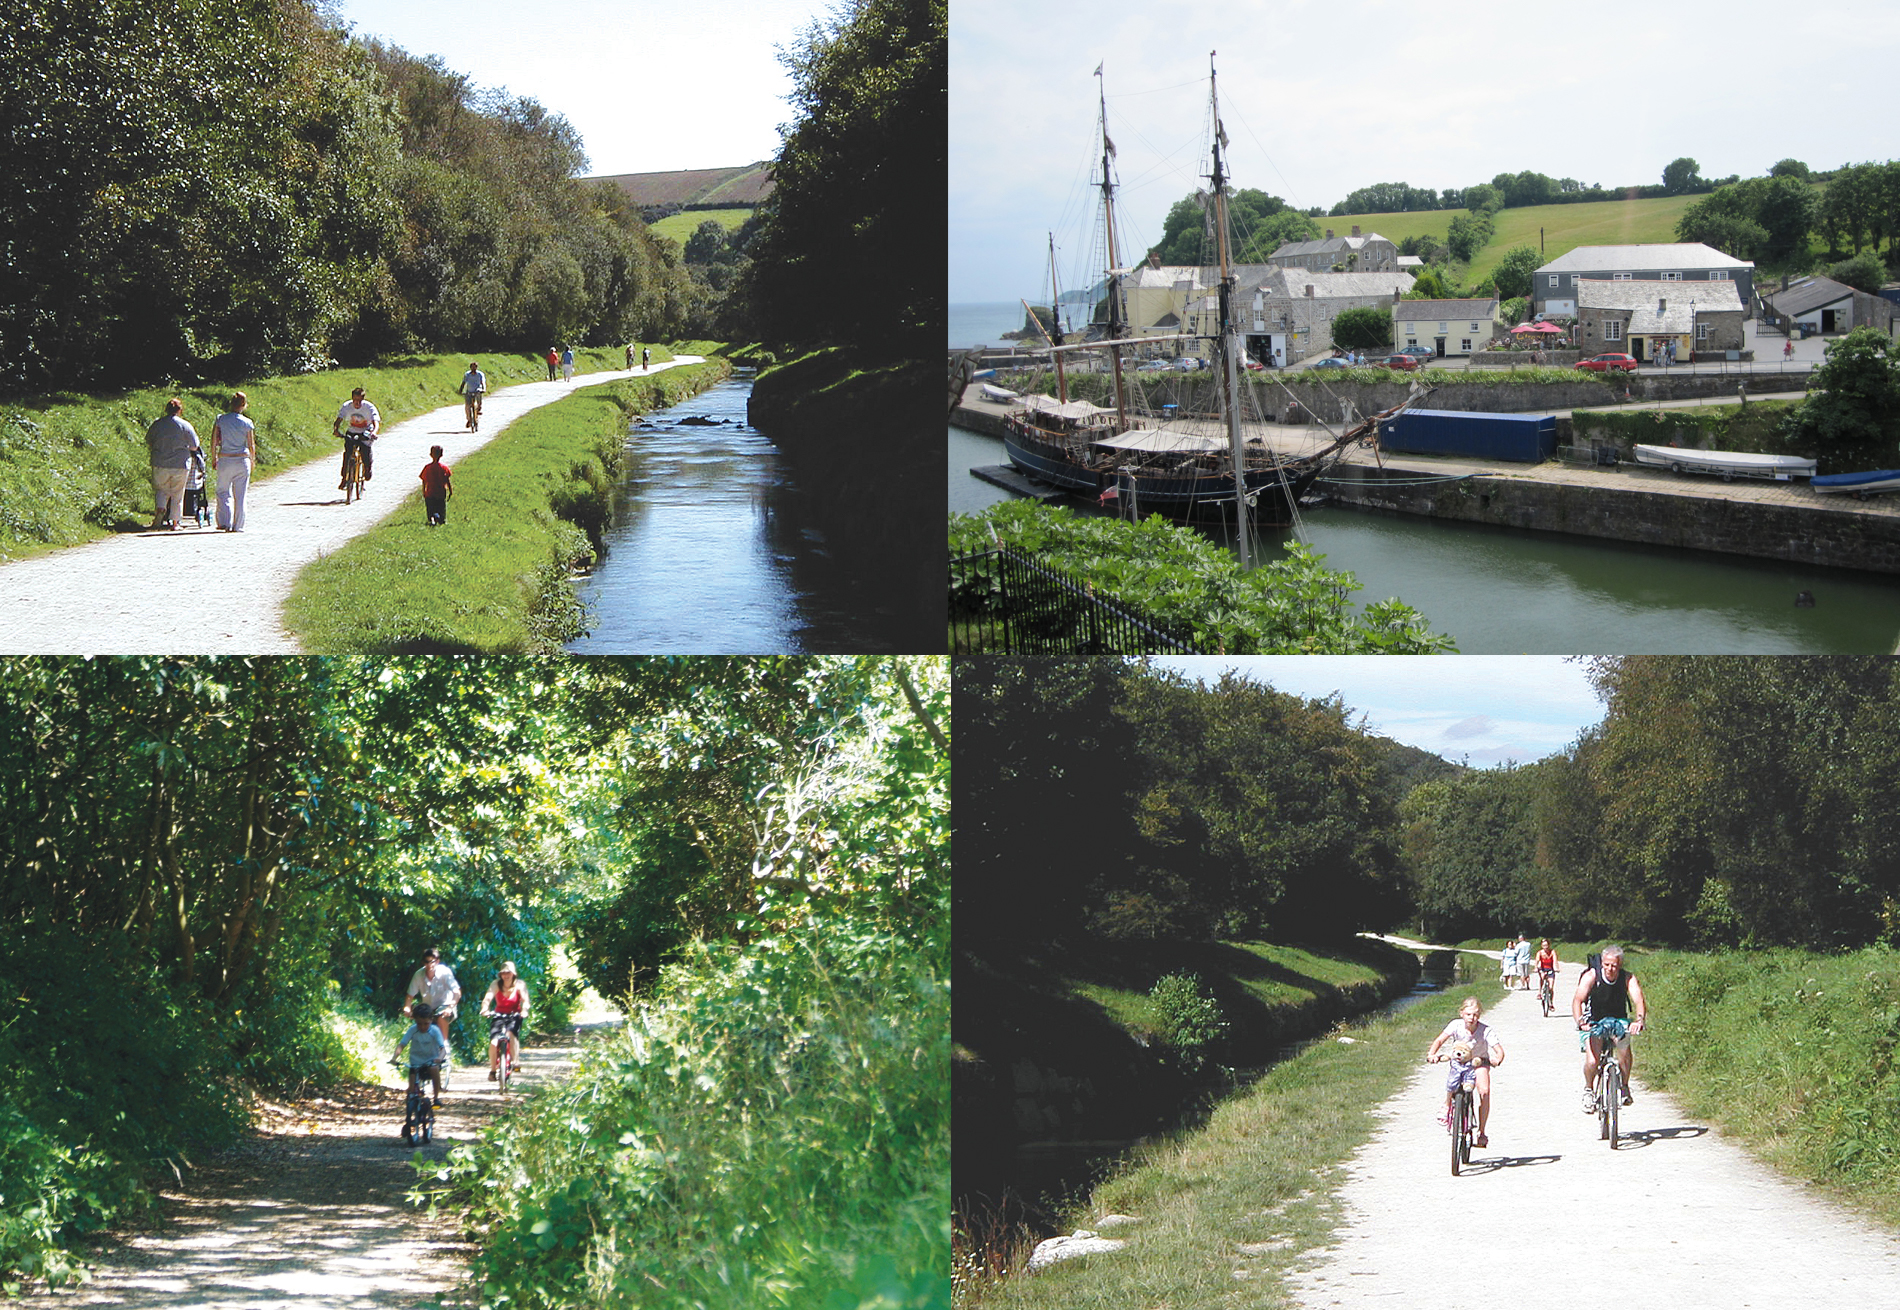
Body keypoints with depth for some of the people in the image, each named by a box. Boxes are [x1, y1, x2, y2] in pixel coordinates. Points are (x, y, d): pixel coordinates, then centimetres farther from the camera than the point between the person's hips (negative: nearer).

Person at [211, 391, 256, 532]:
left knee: (223, 492, 12)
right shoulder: (247, 423, -5)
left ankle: (224, 522, 0)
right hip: (242, 460, 0)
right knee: (240, 495, 7)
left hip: (225, 460, 0)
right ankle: (238, 525, 8)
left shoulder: (220, 420, -3)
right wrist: (252, 460, 16)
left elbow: (214, 442, -1)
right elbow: (251, 446, 0)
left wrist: (214, 458, 12)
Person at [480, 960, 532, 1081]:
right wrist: (485, 1009, -43)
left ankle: (516, 1061, -21)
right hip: (499, 1016, 1)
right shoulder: (496, 984, -8)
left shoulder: (519, 985, -8)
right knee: (494, 1043, -16)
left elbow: (525, 1000, -21)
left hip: (514, 1016, -1)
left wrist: (524, 1010, -42)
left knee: (511, 1033, -33)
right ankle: (492, 1070, 2)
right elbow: (487, 998, -22)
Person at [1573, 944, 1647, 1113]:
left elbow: (1639, 1000, -30)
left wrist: (1639, 1020, -50)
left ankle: (1624, 1087, 12)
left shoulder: (1628, 978, -17)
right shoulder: (1591, 976, -21)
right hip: (1593, 1022, -2)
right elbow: (1577, 1000, -30)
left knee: (1625, 1054, -18)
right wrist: (1580, 1022, -48)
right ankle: (1588, 1090, 8)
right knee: (1592, 1060, -21)